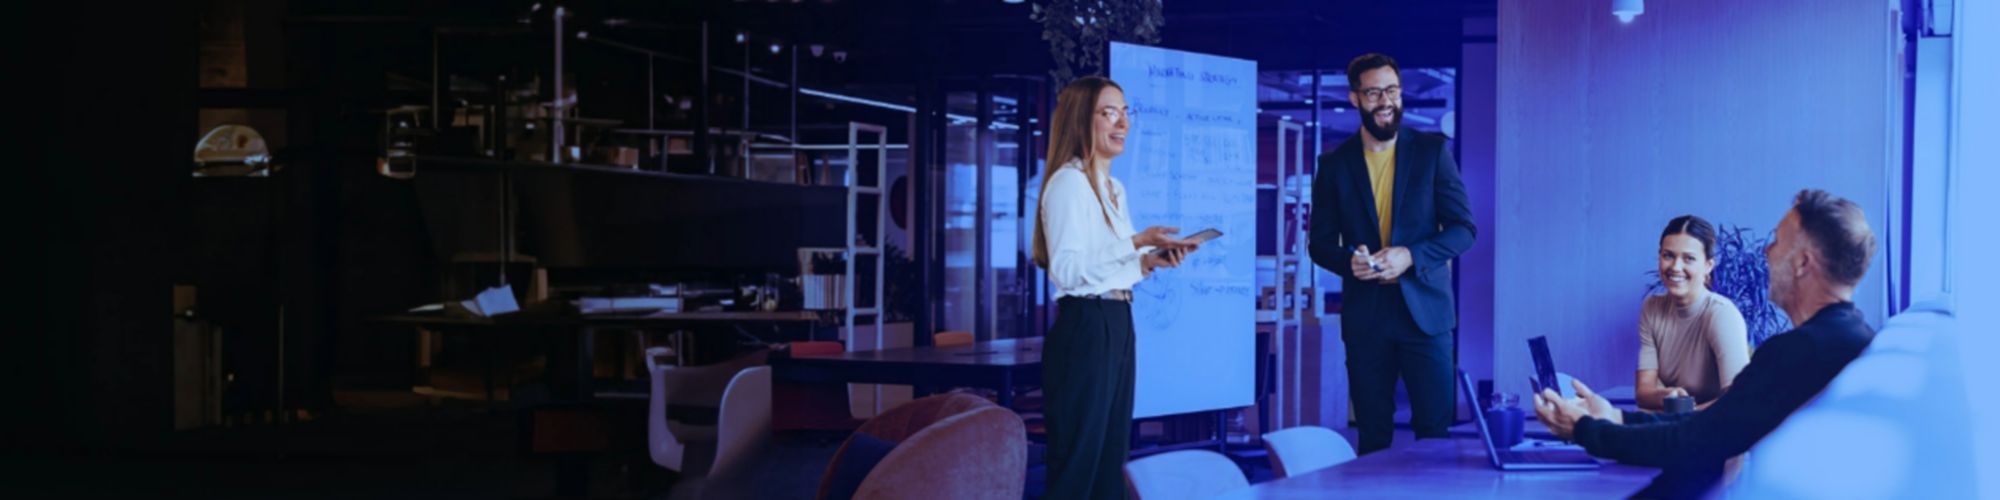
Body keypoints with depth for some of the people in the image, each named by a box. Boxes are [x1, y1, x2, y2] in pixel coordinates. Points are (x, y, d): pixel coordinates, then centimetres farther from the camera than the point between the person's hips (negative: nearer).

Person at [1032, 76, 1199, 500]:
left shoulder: (1114, 188, 17)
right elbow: (1066, 270, -22)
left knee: (1112, 455, 12)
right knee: (1077, 458, -5)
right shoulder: (1068, 181, -11)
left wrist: (1150, 262, 4)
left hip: (1118, 326, 9)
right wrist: (1135, 243, -23)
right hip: (1084, 328, -9)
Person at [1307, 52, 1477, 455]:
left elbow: (1463, 228, 1)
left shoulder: (1432, 151, 4)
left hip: (1424, 311, -1)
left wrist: (1410, 256, -15)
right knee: (1373, 436, 6)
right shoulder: (1335, 164, 7)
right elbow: (1320, 243, 9)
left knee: (1436, 426, -3)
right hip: (1364, 315, 1)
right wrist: (1348, 260, -13)